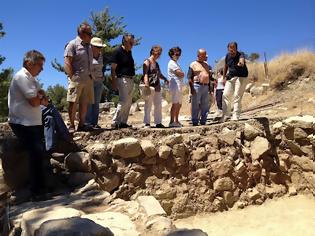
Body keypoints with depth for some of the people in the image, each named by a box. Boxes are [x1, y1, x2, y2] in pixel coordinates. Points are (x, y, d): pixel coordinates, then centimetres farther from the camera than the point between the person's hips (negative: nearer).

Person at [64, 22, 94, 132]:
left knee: (85, 103, 7)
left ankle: (81, 125, 15)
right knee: (73, 102, -5)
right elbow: (67, 63, -9)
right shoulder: (72, 44, -2)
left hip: (88, 79, 7)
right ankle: (71, 126, 3)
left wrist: (90, 75, 9)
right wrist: (72, 77, -15)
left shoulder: (88, 46, 19)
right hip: (76, 79, -7)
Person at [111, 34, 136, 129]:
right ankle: (115, 122, -8)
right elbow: (113, 68, -11)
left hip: (130, 79, 9)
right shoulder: (118, 52, -8)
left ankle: (123, 122, 14)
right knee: (123, 101, -15)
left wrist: (132, 79, 17)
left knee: (128, 103, 8)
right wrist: (113, 82, -17)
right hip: (122, 79, -9)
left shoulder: (129, 52, 16)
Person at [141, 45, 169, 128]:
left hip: (157, 87, 8)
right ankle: (147, 123, 2)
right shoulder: (147, 62, -4)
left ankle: (158, 122, 15)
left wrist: (165, 79, 8)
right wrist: (146, 85, -27)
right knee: (148, 106, -3)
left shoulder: (156, 63, 20)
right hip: (150, 87, -8)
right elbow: (145, 74, -15)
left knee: (158, 106, 9)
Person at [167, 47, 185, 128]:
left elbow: (182, 74, 18)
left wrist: (181, 74, 0)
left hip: (179, 86, 10)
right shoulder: (172, 63, -6)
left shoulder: (176, 63, 25)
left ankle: (176, 121, 18)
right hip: (175, 85, -10)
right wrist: (182, 74, 4)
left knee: (179, 104, 11)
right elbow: (181, 74, -14)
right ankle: (172, 122, -12)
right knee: (175, 104, -13)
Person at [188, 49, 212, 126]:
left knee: (205, 106, 7)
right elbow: (189, 77, -5)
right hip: (197, 86, -6)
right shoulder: (193, 64, 1)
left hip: (206, 86, 6)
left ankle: (203, 122, 15)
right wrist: (192, 88, -15)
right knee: (195, 106, -4)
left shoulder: (206, 64, 19)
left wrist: (209, 87, 17)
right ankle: (195, 122, 1)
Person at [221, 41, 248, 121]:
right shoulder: (227, 56, 0)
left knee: (237, 96, -11)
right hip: (230, 77, 5)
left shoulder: (240, 55, -16)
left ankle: (236, 116, -8)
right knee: (226, 95, 0)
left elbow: (242, 60, -40)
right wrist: (224, 77, 13)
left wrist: (241, 63, -64)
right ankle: (226, 114, 6)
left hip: (241, 77, -5)